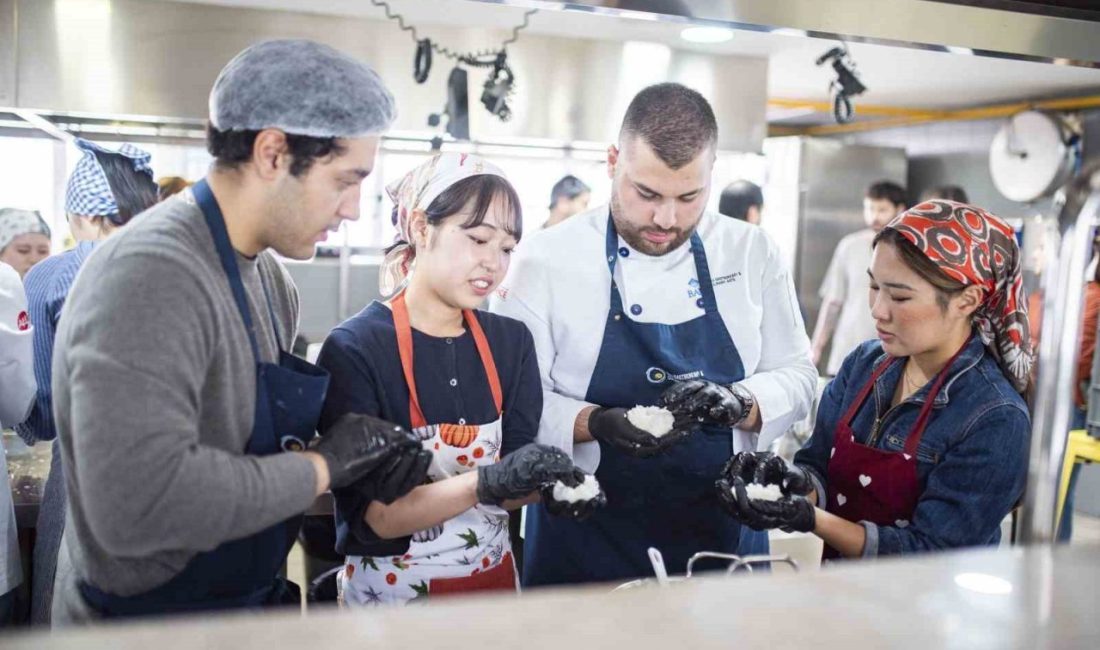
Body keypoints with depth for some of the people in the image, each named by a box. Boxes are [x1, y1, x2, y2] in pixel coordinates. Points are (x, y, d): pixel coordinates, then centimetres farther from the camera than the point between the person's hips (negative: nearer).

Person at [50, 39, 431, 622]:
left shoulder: (269, 277, 3)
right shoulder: (150, 273, -25)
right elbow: (137, 501, -35)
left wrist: (359, 457, -10)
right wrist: (324, 466, -24)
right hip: (149, 620, -8)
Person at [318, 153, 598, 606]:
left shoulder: (512, 342, -3)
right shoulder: (354, 349, -18)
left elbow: (508, 486, -1)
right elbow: (369, 516, -21)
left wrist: (542, 485, -22)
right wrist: (484, 484, -33)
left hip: (494, 579, 5)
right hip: (392, 590, -5)